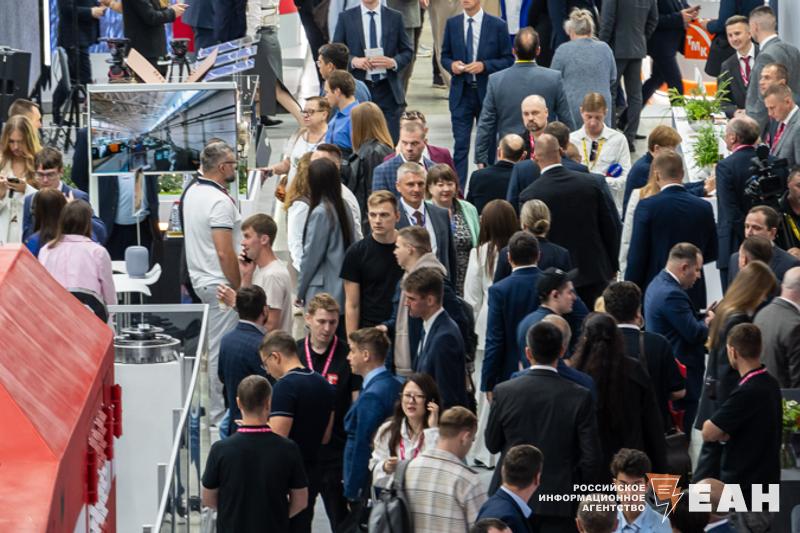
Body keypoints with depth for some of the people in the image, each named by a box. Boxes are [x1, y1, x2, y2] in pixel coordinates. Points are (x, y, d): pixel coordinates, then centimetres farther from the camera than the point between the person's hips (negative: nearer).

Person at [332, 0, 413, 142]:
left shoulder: (395, 17, 8)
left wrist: (394, 62, -12)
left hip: (388, 89, 0)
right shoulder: (346, 18, 6)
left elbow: (408, 51, 9)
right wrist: (353, 60, -14)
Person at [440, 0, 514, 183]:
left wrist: (485, 65, -16)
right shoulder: (452, 24, 6)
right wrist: (451, 64, -10)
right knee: (460, 145, -4)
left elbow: (508, 60, -1)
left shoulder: (497, 25, -2)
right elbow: (445, 56, 13)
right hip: (461, 92, 1)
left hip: (487, 92, -1)